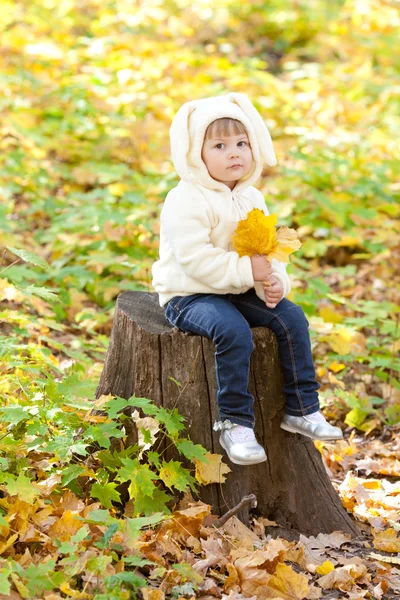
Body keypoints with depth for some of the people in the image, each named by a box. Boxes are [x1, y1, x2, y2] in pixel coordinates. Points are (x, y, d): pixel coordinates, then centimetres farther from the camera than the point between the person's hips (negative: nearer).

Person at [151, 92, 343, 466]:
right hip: (189, 296, -8)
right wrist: (247, 270, -28)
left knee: (291, 318, -7)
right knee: (233, 331, -33)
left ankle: (301, 409, 4)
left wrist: (275, 281, -8)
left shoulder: (252, 199, 9)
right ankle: (234, 424, -24)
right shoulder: (186, 201, -17)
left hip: (240, 292, 8)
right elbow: (195, 258, -26)